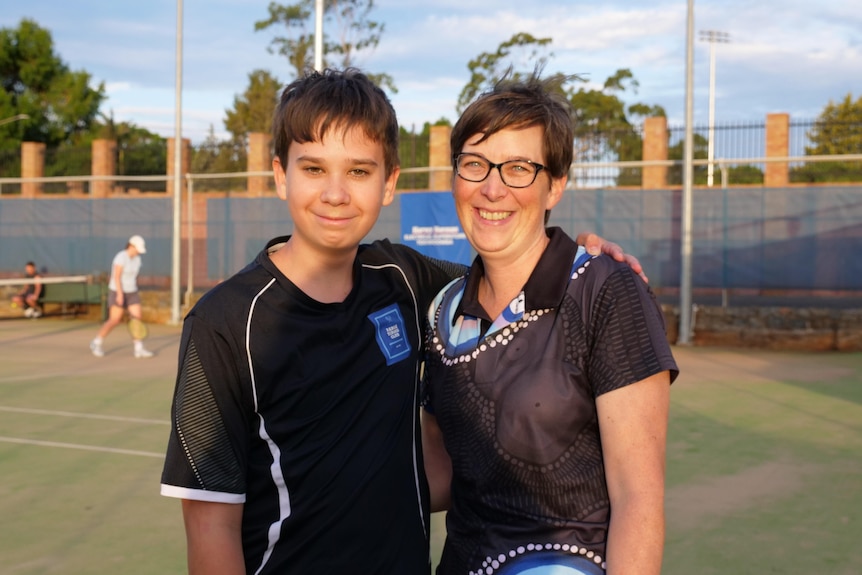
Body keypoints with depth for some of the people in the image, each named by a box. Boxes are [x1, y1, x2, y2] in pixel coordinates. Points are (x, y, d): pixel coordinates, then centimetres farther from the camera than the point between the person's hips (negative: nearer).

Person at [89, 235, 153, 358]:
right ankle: (96, 343, 14)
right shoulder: (121, 257, -19)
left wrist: (134, 295, 16)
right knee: (114, 321, -5)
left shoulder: (137, 258, 6)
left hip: (131, 292, 7)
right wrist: (120, 294, -30)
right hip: (118, 292, -7)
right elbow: (116, 277, -24)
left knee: (137, 318, -4)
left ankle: (138, 349, -4)